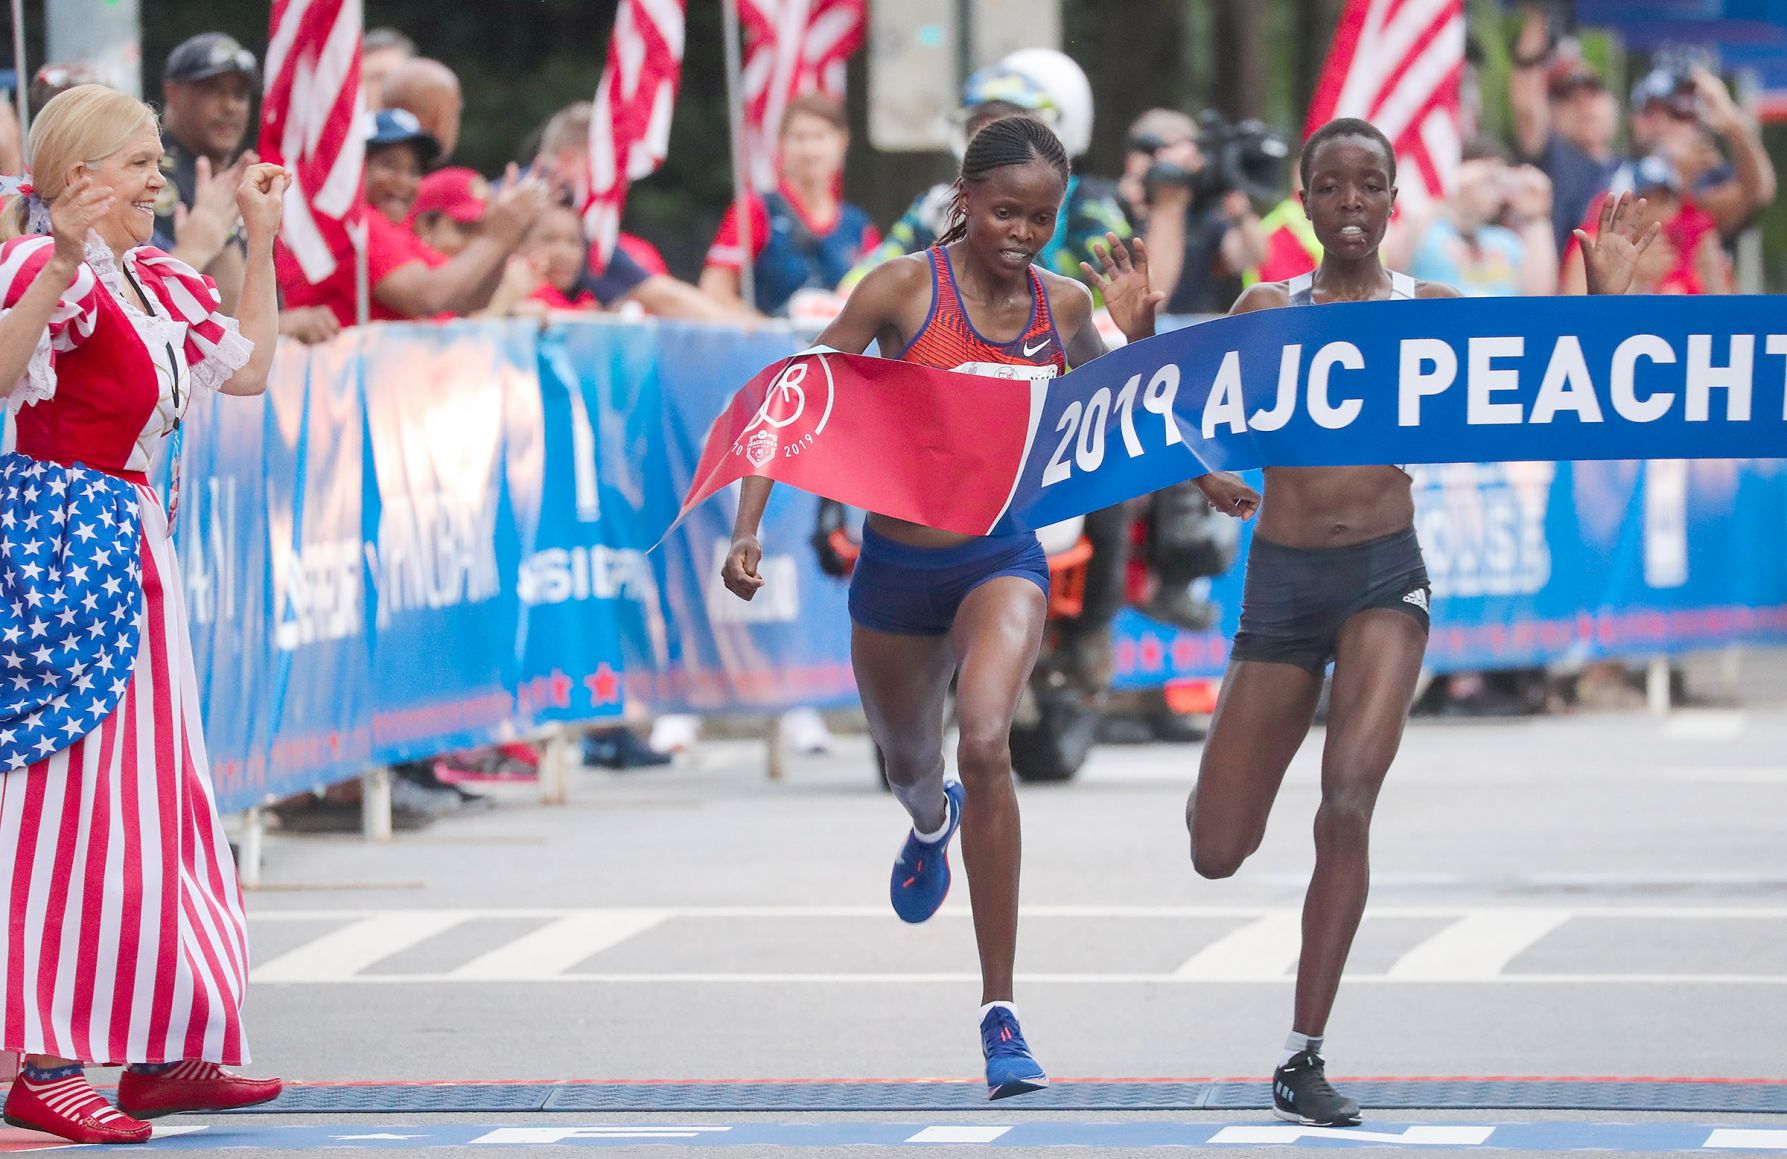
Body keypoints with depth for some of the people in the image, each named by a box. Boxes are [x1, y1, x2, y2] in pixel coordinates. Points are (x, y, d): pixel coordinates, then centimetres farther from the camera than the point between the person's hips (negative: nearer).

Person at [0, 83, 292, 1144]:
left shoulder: (152, 283, 15)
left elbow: (248, 368, 26)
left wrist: (264, 242, 24)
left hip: (134, 545, 10)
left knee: (157, 801, 12)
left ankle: (162, 1055, 18)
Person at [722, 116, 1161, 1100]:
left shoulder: (1062, 307, -3)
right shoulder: (905, 288, -12)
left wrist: (1138, 330, -5)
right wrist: (747, 527, -21)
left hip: (1004, 560, 0)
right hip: (897, 566, 0)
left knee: (985, 744, -26)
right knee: (909, 761, 23)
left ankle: (1000, 1016, -22)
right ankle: (931, 823, 67)